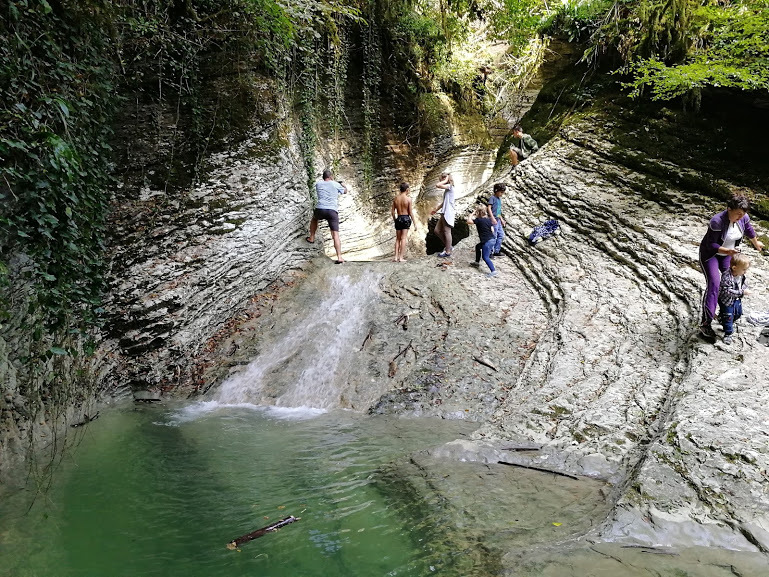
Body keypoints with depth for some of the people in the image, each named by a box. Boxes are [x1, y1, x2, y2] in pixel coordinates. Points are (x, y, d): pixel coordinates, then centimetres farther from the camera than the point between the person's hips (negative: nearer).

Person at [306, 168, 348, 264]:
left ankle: (311, 238, 40)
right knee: (335, 234, -5)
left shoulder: (318, 184, 15)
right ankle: (339, 257, -14)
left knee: (314, 219, 38)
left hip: (320, 209, 2)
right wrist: (342, 185, 49)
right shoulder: (335, 184, 10)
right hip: (333, 211, -2)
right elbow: (345, 191, 26)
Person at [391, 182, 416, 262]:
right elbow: (410, 212, -8)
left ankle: (396, 257, 7)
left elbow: (392, 211, 5)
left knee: (398, 238, 12)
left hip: (398, 218, 4)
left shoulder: (396, 198, 3)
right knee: (404, 238, -1)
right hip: (406, 218, -4)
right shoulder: (408, 199, -8)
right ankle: (401, 257, -2)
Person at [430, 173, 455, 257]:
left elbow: (438, 185, -25)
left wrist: (446, 181, -10)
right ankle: (448, 246, 21)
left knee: (447, 232, -3)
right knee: (437, 230, 12)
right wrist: (436, 210, 28)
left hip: (448, 213, -10)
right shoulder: (447, 189, 17)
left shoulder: (450, 186, -10)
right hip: (444, 213, 10)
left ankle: (448, 251, 6)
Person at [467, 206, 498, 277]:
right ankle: (477, 262, 40)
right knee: (478, 246, 28)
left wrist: (471, 215, 4)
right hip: (492, 239, 9)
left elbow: (468, 221, -11)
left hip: (487, 242, -9)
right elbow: (492, 230, 12)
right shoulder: (489, 220, 11)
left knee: (485, 257, -7)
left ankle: (493, 271, -17)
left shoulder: (479, 220, -11)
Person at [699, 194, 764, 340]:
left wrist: (756, 243, 28)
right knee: (713, 284, -18)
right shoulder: (717, 222, -32)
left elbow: (749, 230, 12)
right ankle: (705, 323, -22)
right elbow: (711, 244, -27)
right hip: (710, 254, -7)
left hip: (728, 254, 7)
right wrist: (726, 251, -41)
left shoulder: (743, 218, -12)